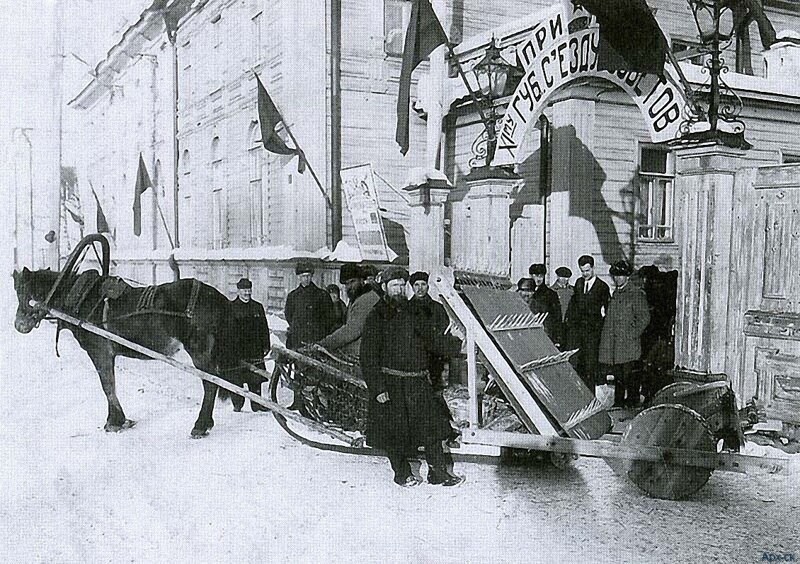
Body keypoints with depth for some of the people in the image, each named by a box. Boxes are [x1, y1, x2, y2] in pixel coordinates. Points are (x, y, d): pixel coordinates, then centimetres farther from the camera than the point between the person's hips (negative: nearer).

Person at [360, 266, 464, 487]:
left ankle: (438, 472, 14)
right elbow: (368, 358, -7)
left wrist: (459, 342, 2)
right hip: (390, 384, -4)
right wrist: (377, 388, -14)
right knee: (394, 431, 3)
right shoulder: (376, 318, -4)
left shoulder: (414, 314, 12)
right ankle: (402, 473, 20)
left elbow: (434, 342, 16)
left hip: (418, 382, 5)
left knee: (432, 426, 4)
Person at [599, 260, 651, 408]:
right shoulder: (615, 293, 17)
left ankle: (632, 401, 4)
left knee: (629, 374, -5)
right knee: (617, 375, 11)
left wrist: (632, 335, -12)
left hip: (628, 344, -7)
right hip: (614, 343, 7)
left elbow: (644, 318, -8)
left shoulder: (637, 293, -6)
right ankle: (618, 403, 18)